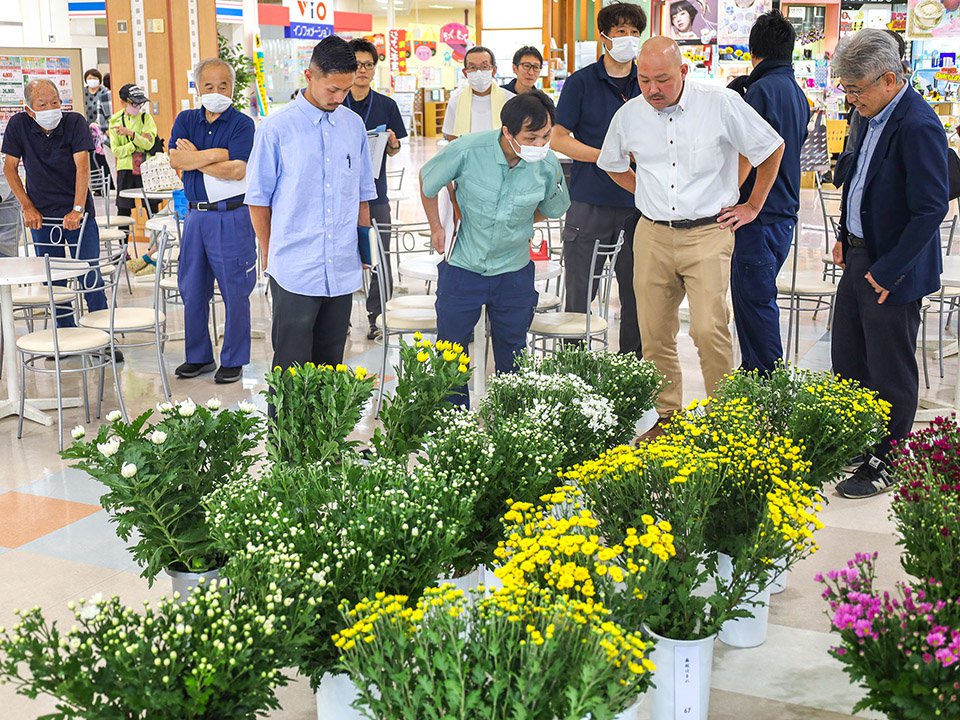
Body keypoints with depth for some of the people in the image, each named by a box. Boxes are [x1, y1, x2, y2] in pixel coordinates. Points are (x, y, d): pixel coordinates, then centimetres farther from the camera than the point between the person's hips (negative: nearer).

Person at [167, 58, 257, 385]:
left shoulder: (242, 124, -5)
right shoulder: (186, 120, 11)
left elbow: (236, 171, -18)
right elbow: (176, 160, -5)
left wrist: (194, 158, -10)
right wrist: (218, 154, -13)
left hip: (232, 215, -5)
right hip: (196, 214, 5)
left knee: (235, 292, 2)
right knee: (192, 290, 12)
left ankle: (233, 361, 14)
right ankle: (198, 356, 26)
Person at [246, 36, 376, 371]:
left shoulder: (354, 124, 8)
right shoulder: (277, 128, -5)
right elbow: (259, 199, 2)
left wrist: (364, 247, 15)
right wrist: (270, 255, 4)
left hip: (343, 269, 4)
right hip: (294, 270, -4)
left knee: (331, 362, 12)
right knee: (292, 368, 0)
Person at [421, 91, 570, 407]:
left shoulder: (548, 165, -14)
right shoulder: (468, 150, -22)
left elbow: (552, 208, 11)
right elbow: (427, 180, 0)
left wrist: (515, 226, 7)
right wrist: (436, 227, 5)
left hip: (514, 271, 1)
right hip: (462, 266, -1)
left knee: (512, 357, 13)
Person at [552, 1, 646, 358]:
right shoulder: (581, 82, 0)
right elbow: (558, 138, -3)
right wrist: (605, 156, -13)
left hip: (637, 204, 3)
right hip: (590, 204, -3)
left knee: (637, 294, 6)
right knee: (579, 295, 2)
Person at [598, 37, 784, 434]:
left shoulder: (722, 104, -8)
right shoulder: (629, 115, 3)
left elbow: (771, 149, 5)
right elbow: (613, 164, 24)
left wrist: (752, 207, 7)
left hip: (708, 234, -4)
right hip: (652, 234, 4)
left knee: (709, 330, -14)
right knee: (654, 334, 6)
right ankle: (665, 414, 21)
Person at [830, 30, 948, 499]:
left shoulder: (918, 128, -22)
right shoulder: (872, 117, 6)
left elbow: (931, 210, -24)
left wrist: (888, 271, -21)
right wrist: (845, 237, 14)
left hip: (893, 271, -9)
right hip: (860, 257, 9)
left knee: (890, 376, 5)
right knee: (846, 360, 19)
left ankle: (885, 466, 20)